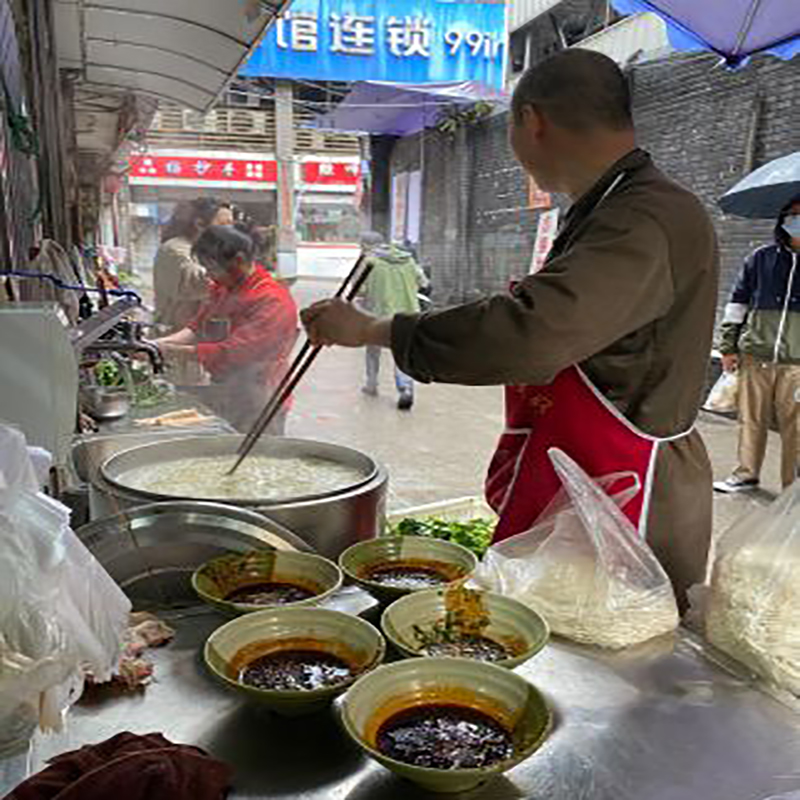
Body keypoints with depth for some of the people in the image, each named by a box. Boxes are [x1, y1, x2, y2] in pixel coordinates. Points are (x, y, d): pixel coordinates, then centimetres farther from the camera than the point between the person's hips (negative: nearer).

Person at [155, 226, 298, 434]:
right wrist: (160, 343, -10)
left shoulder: (272, 300, -20)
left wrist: (173, 351, -22)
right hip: (221, 399, 8)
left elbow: (231, 354, -26)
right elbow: (197, 328, 7)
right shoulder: (221, 288, 10)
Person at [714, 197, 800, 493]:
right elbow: (738, 301, 11)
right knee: (751, 420, 10)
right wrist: (728, 346, 7)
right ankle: (746, 475, 26)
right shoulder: (761, 258, 7)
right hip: (754, 357, 1)